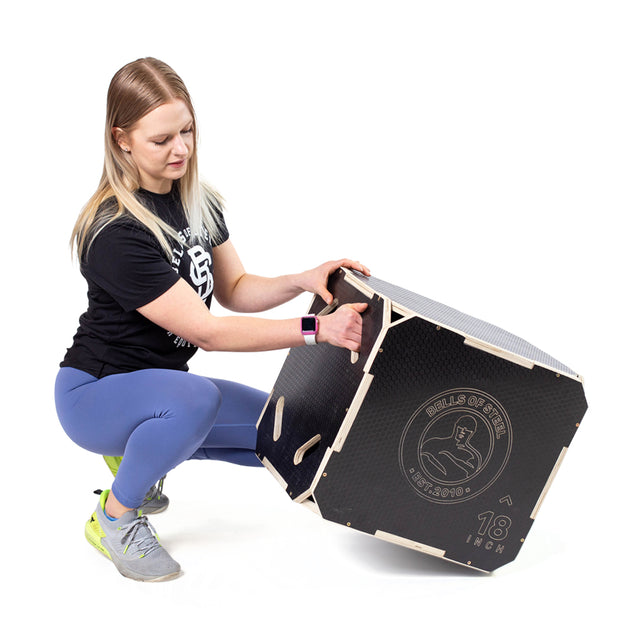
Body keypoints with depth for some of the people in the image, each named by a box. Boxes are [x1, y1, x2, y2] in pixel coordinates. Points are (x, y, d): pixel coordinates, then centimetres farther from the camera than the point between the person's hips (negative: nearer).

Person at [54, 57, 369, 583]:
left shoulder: (199, 201, -1)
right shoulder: (117, 234, -27)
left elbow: (234, 289, 6)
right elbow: (205, 330, -29)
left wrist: (302, 281, -13)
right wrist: (316, 331, -34)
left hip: (161, 385, 8)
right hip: (95, 393, -8)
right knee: (195, 400, -39)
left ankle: (145, 449, 14)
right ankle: (116, 517, -11)